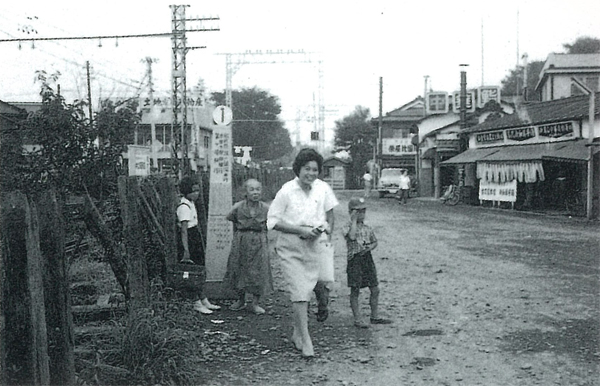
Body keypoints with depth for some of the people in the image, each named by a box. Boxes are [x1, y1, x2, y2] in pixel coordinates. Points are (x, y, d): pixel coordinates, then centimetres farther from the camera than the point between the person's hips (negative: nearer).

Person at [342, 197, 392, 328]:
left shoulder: (367, 228, 10)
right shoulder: (347, 227, -7)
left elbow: (375, 242, 17)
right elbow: (352, 236, -27)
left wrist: (369, 247, -6)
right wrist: (354, 220, -19)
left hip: (368, 258, 6)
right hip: (354, 259, -6)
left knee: (375, 289, 8)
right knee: (355, 291, -1)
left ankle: (375, 317, 22)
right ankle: (357, 319, 9)